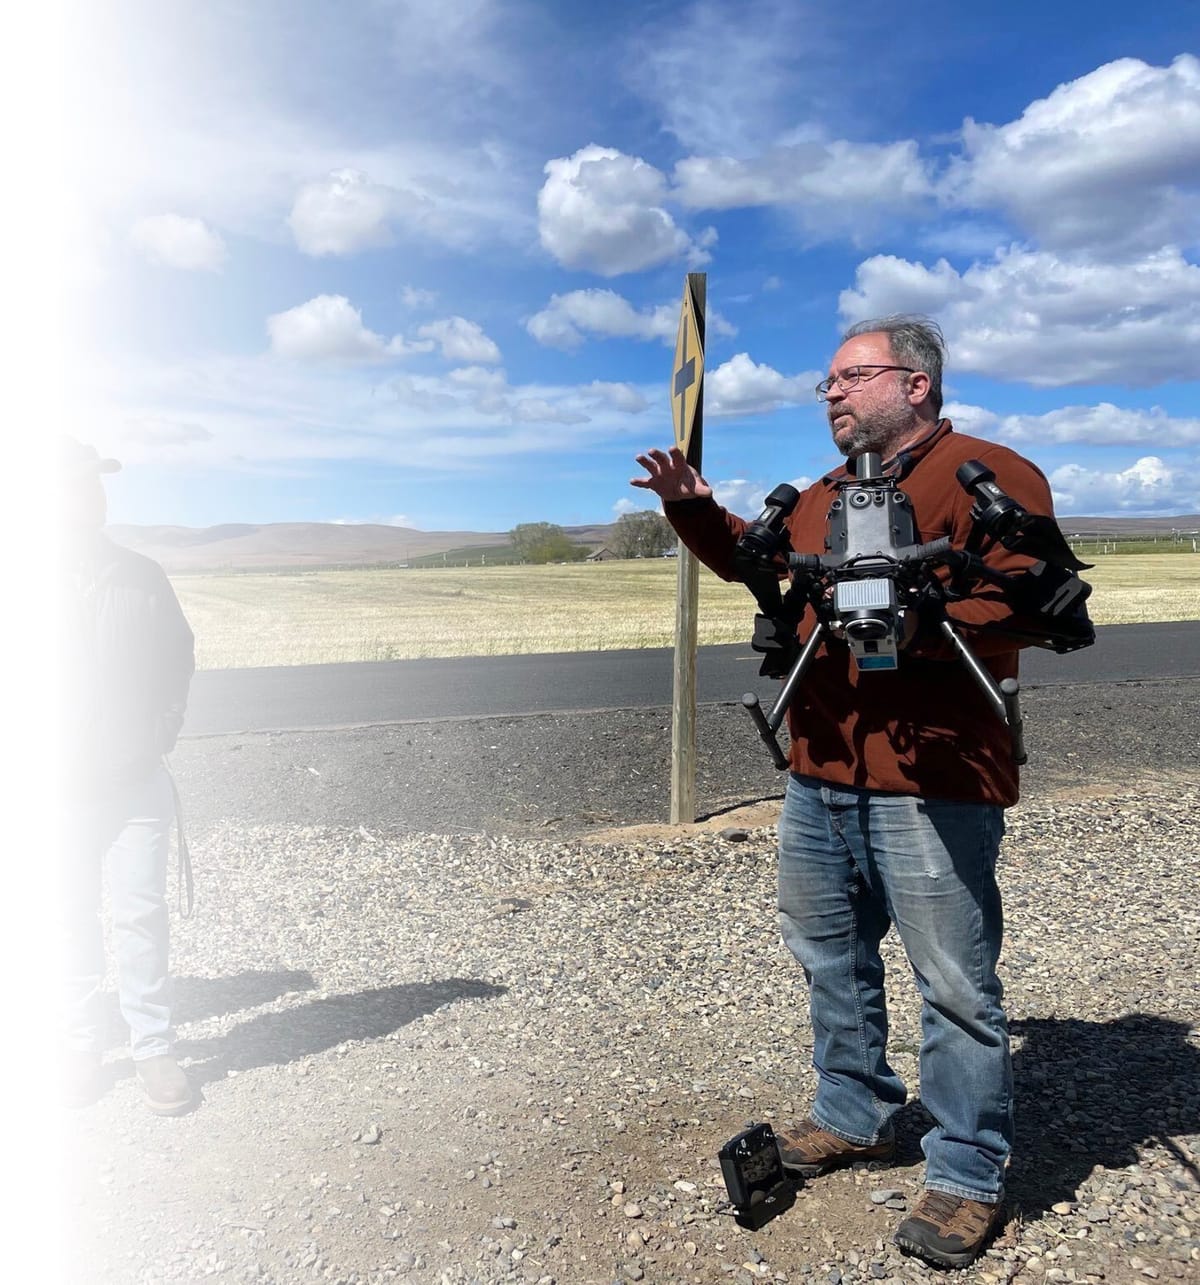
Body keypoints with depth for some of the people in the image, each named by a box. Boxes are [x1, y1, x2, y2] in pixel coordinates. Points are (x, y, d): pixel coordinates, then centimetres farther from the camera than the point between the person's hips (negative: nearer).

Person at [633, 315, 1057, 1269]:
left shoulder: (991, 475, -6)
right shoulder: (822, 497, 19)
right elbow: (753, 560, 31)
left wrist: (919, 619, -28)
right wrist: (694, 507, 17)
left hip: (932, 786, -8)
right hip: (819, 778, 8)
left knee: (955, 985, 1)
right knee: (831, 955, 19)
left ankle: (968, 1178, 19)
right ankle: (854, 1117, 39)